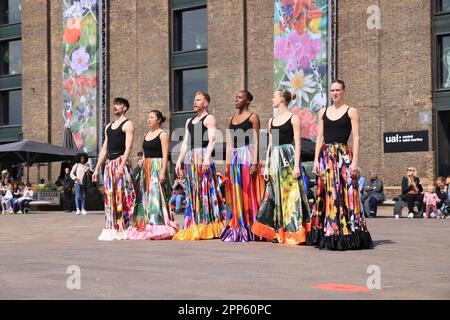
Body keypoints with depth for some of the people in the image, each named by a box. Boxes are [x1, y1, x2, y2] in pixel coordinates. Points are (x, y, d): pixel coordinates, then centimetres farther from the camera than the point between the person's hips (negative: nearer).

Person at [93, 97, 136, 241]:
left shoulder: (127, 124, -1)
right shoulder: (108, 127, 22)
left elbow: (128, 147, -13)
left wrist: (122, 166, -25)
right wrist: (97, 169, 15)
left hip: (121, 161, -7)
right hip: (109, 163, 7)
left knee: (123, 196, -10)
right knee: (110, 197, 5)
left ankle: (125, 229, -9)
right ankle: (112, 229, 8)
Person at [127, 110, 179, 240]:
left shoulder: (163, 134, -4)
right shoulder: (146, 135, 17)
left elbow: (165, 155, -11)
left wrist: (163, 172, -20)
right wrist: (142, 170, 13)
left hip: (158, 167, -8)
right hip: (146, 169, 8)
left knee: (156, 196, -11)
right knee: (145, 197, 6)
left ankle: (159, 229, -10)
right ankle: (147, 228, 10)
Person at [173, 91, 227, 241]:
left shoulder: (209, 118, 1)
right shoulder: (189, 121, 25)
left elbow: (212, 139, -12)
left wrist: (207, 157, -24)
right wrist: (179, 160, 14)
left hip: (203, 155, -8)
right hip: (190, 157, 8)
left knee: (206, 189, -10)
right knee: (192, 191, 4)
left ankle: (209, 226, -10)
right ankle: (195, 226, 5)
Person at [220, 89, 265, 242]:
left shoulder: (252, 117, 0)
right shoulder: (232, 118, 18)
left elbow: (256, 141, -6)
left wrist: (255, 162, -15)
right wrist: (227, 164, 12)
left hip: (247, 155, -6)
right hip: (233, 157, 6)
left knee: (247, 191, -5)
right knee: (234, 193, 5)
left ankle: (248, 229, -2)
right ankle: (236, 228, 9)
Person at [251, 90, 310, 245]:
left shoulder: (293, 118, -2)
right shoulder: (272, 120, 16)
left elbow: (297, 143, -7)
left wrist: (296, 165, -15)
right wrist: (266, 166, 11)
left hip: (288, 157, -6)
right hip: (274, 158, 7)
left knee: (290, 194, -6)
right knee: (275, 195, 5)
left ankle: (293, 233, -2)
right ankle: (279, 232, 11)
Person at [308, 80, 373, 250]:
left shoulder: (351, 111, 3)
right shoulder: (323, 112, 14)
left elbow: (356, 138, -3)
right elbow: (320, 137, 13)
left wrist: (355, 161, -12)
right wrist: (316, 159, 4)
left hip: (344, 156, -4)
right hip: (326, 156, 4)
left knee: (345, 193, -7)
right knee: (326, 194, 2)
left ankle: (347, 235, -3)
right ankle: (327, 235, 8)